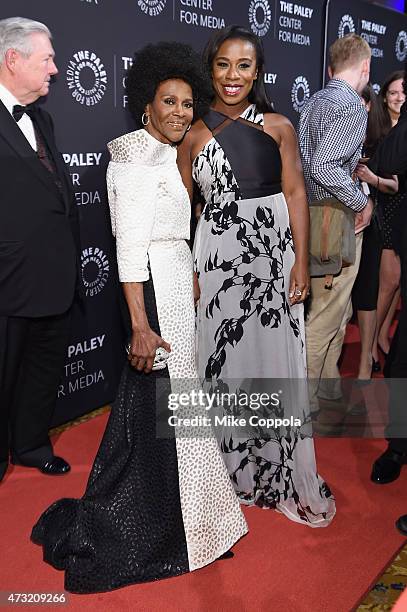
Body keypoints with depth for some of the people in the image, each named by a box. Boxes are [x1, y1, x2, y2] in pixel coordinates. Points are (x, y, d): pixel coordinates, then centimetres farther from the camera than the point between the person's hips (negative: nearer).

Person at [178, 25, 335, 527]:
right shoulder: (195, 135, 5)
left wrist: (301, 261, -6)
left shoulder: (278, 127, 5)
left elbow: (295, 194, 2)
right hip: (217, 256, 0)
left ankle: (283, 472, 23)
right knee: (225, 357, 6)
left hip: (273, 254, 0)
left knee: (277, 356, 4)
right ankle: (233, 466, 25)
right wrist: (187, 271, -1)